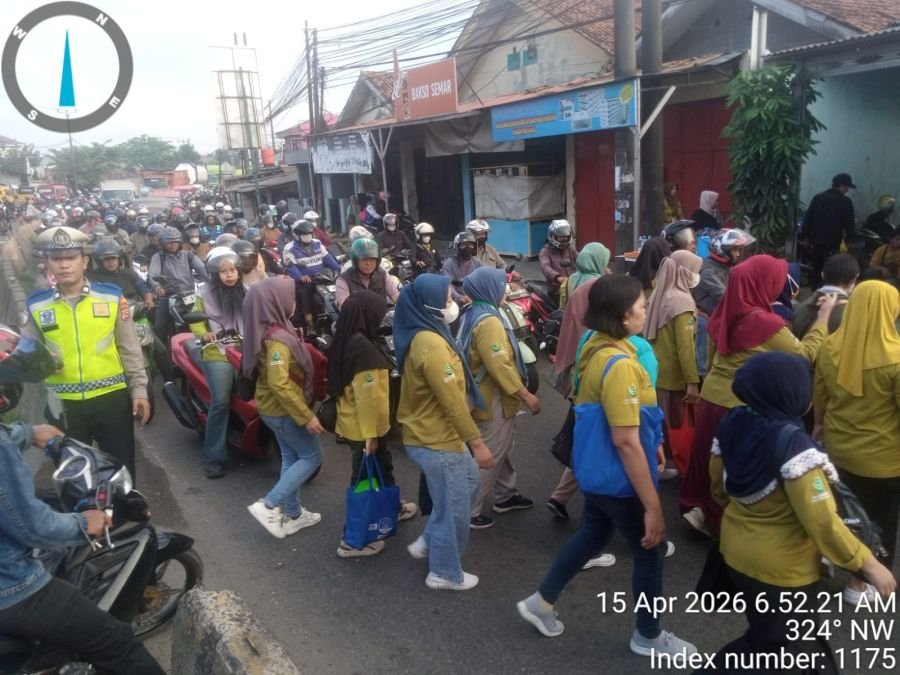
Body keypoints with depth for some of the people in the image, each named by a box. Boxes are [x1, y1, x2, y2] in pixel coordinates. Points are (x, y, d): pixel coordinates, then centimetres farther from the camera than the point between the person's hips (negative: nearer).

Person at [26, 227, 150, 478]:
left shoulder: (112, 296, -2)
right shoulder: (36, 306, 2)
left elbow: (130, 348, 2)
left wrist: (139, 389, -2)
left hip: (112, 398, -1)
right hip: (63, 404, 2)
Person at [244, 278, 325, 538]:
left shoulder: (266, 331, 3)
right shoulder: (277, 339, -27)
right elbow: (279, 384, -32)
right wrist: (306, 416, -27)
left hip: (273, 408, 9)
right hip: (284, 410, -9)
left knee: (291, 457, 18)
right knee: (311, 457, 5)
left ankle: (292, 514, 28)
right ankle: (269, 506, 2)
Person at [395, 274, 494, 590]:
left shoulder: (419, 336, 6)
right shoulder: (432, 345, -26)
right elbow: (452, 402, -26)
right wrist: (477, 442, -19)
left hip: (429, 434, 10)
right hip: (437, 441, -10)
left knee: (469, 482, 26)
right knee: (454, 507, 8)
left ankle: (428, 542, 34)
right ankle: (445, 572, 27)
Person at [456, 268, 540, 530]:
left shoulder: (475, 315, 9)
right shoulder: (488, 321, -24)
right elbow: (500, 365, -29)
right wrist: (525, 395, -22)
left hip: (492, 394, 10)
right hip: (494, 398, -10)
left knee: (504, 448, 22)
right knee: (491, 455, -1)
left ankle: (505, 495, 37)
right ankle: (470, 511, 7)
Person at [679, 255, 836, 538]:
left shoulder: (724, 312, 0)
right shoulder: (765, 323, -22)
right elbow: (804, 354, -9)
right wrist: (823, 316, -2)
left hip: (712, 395, 7)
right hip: (741, 404, -6)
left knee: (709, 455, 19)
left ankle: (696, 506, 32)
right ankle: (717, 519, 24)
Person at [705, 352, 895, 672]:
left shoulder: (733, 422, -9)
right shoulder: (791, 444, -30)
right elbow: (822, 522, -26)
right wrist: (868, 563, -12)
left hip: (737, 550, 7)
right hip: (782, 568, -7)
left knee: (765, 635, 30)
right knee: (781, 648, 18)